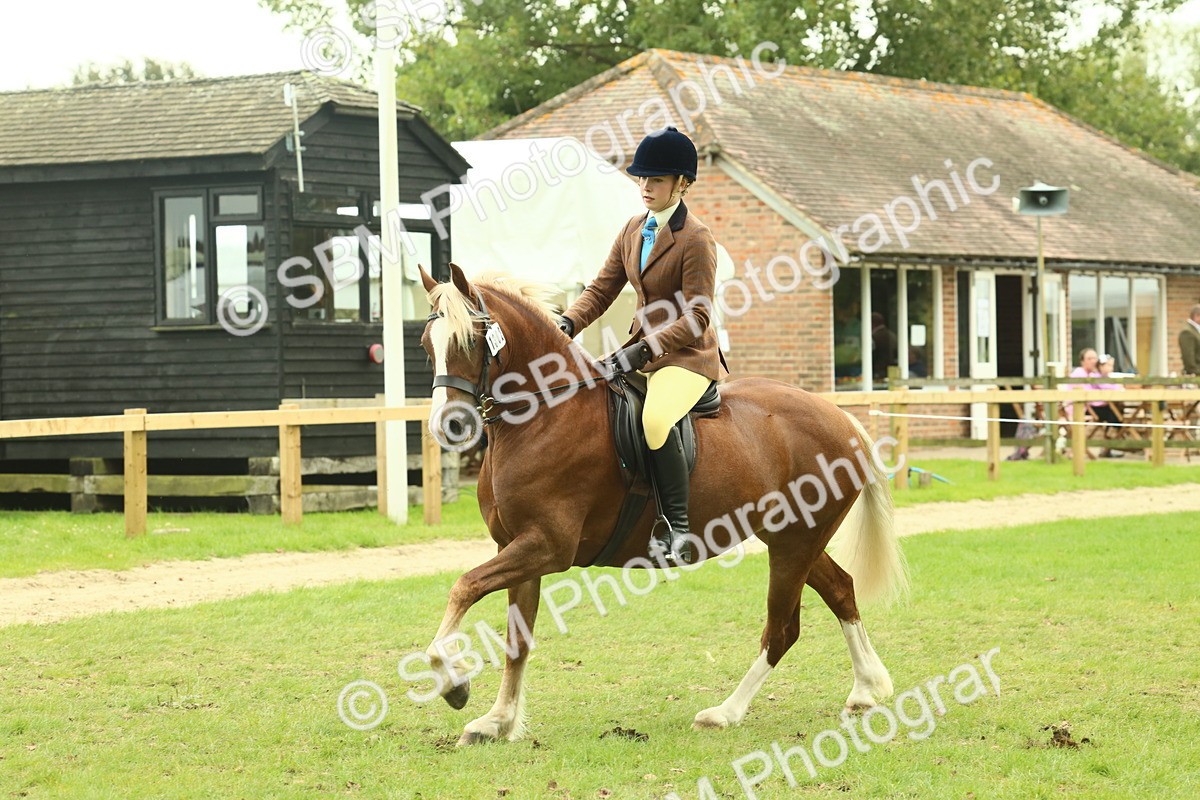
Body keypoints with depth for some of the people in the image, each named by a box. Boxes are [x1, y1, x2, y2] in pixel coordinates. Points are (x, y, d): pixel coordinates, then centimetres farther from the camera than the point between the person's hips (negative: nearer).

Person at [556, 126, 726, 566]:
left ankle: (678, 529, -29)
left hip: (687, 354, -9)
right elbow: (602, 290, 12)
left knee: (656, 418, -36)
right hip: (641, 350, 9)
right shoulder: (634, 230, 12)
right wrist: (566, 324, -8)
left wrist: (643, 351, -27)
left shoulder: (696, 239, -12)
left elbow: (695, 318, -17)